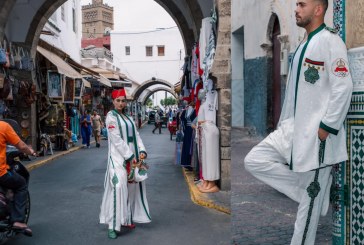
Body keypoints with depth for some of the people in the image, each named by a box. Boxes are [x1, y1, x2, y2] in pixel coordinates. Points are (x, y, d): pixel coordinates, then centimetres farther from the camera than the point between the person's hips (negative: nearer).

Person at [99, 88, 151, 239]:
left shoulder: (128, 118, 15)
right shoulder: (111, 116, -6)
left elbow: (136, 135, 11)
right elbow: (116, 140, -14)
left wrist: (142, 151, -6)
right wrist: (130, 157, -17)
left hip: (132, 157, 7)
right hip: (118, 158, -7)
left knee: (131, 187, 10)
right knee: (119, 188, -16)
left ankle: (127, 219, 23)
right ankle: (113, 225, -12)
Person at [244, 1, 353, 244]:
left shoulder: (330, 41, -10)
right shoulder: (304, 45, 18)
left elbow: (343, 87, -17)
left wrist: (326, 128, -19)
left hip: (316, 132, -9)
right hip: (292, 129, 9)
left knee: (310, 198, 1)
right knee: (254, 160, 1)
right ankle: (320, 189, 8)